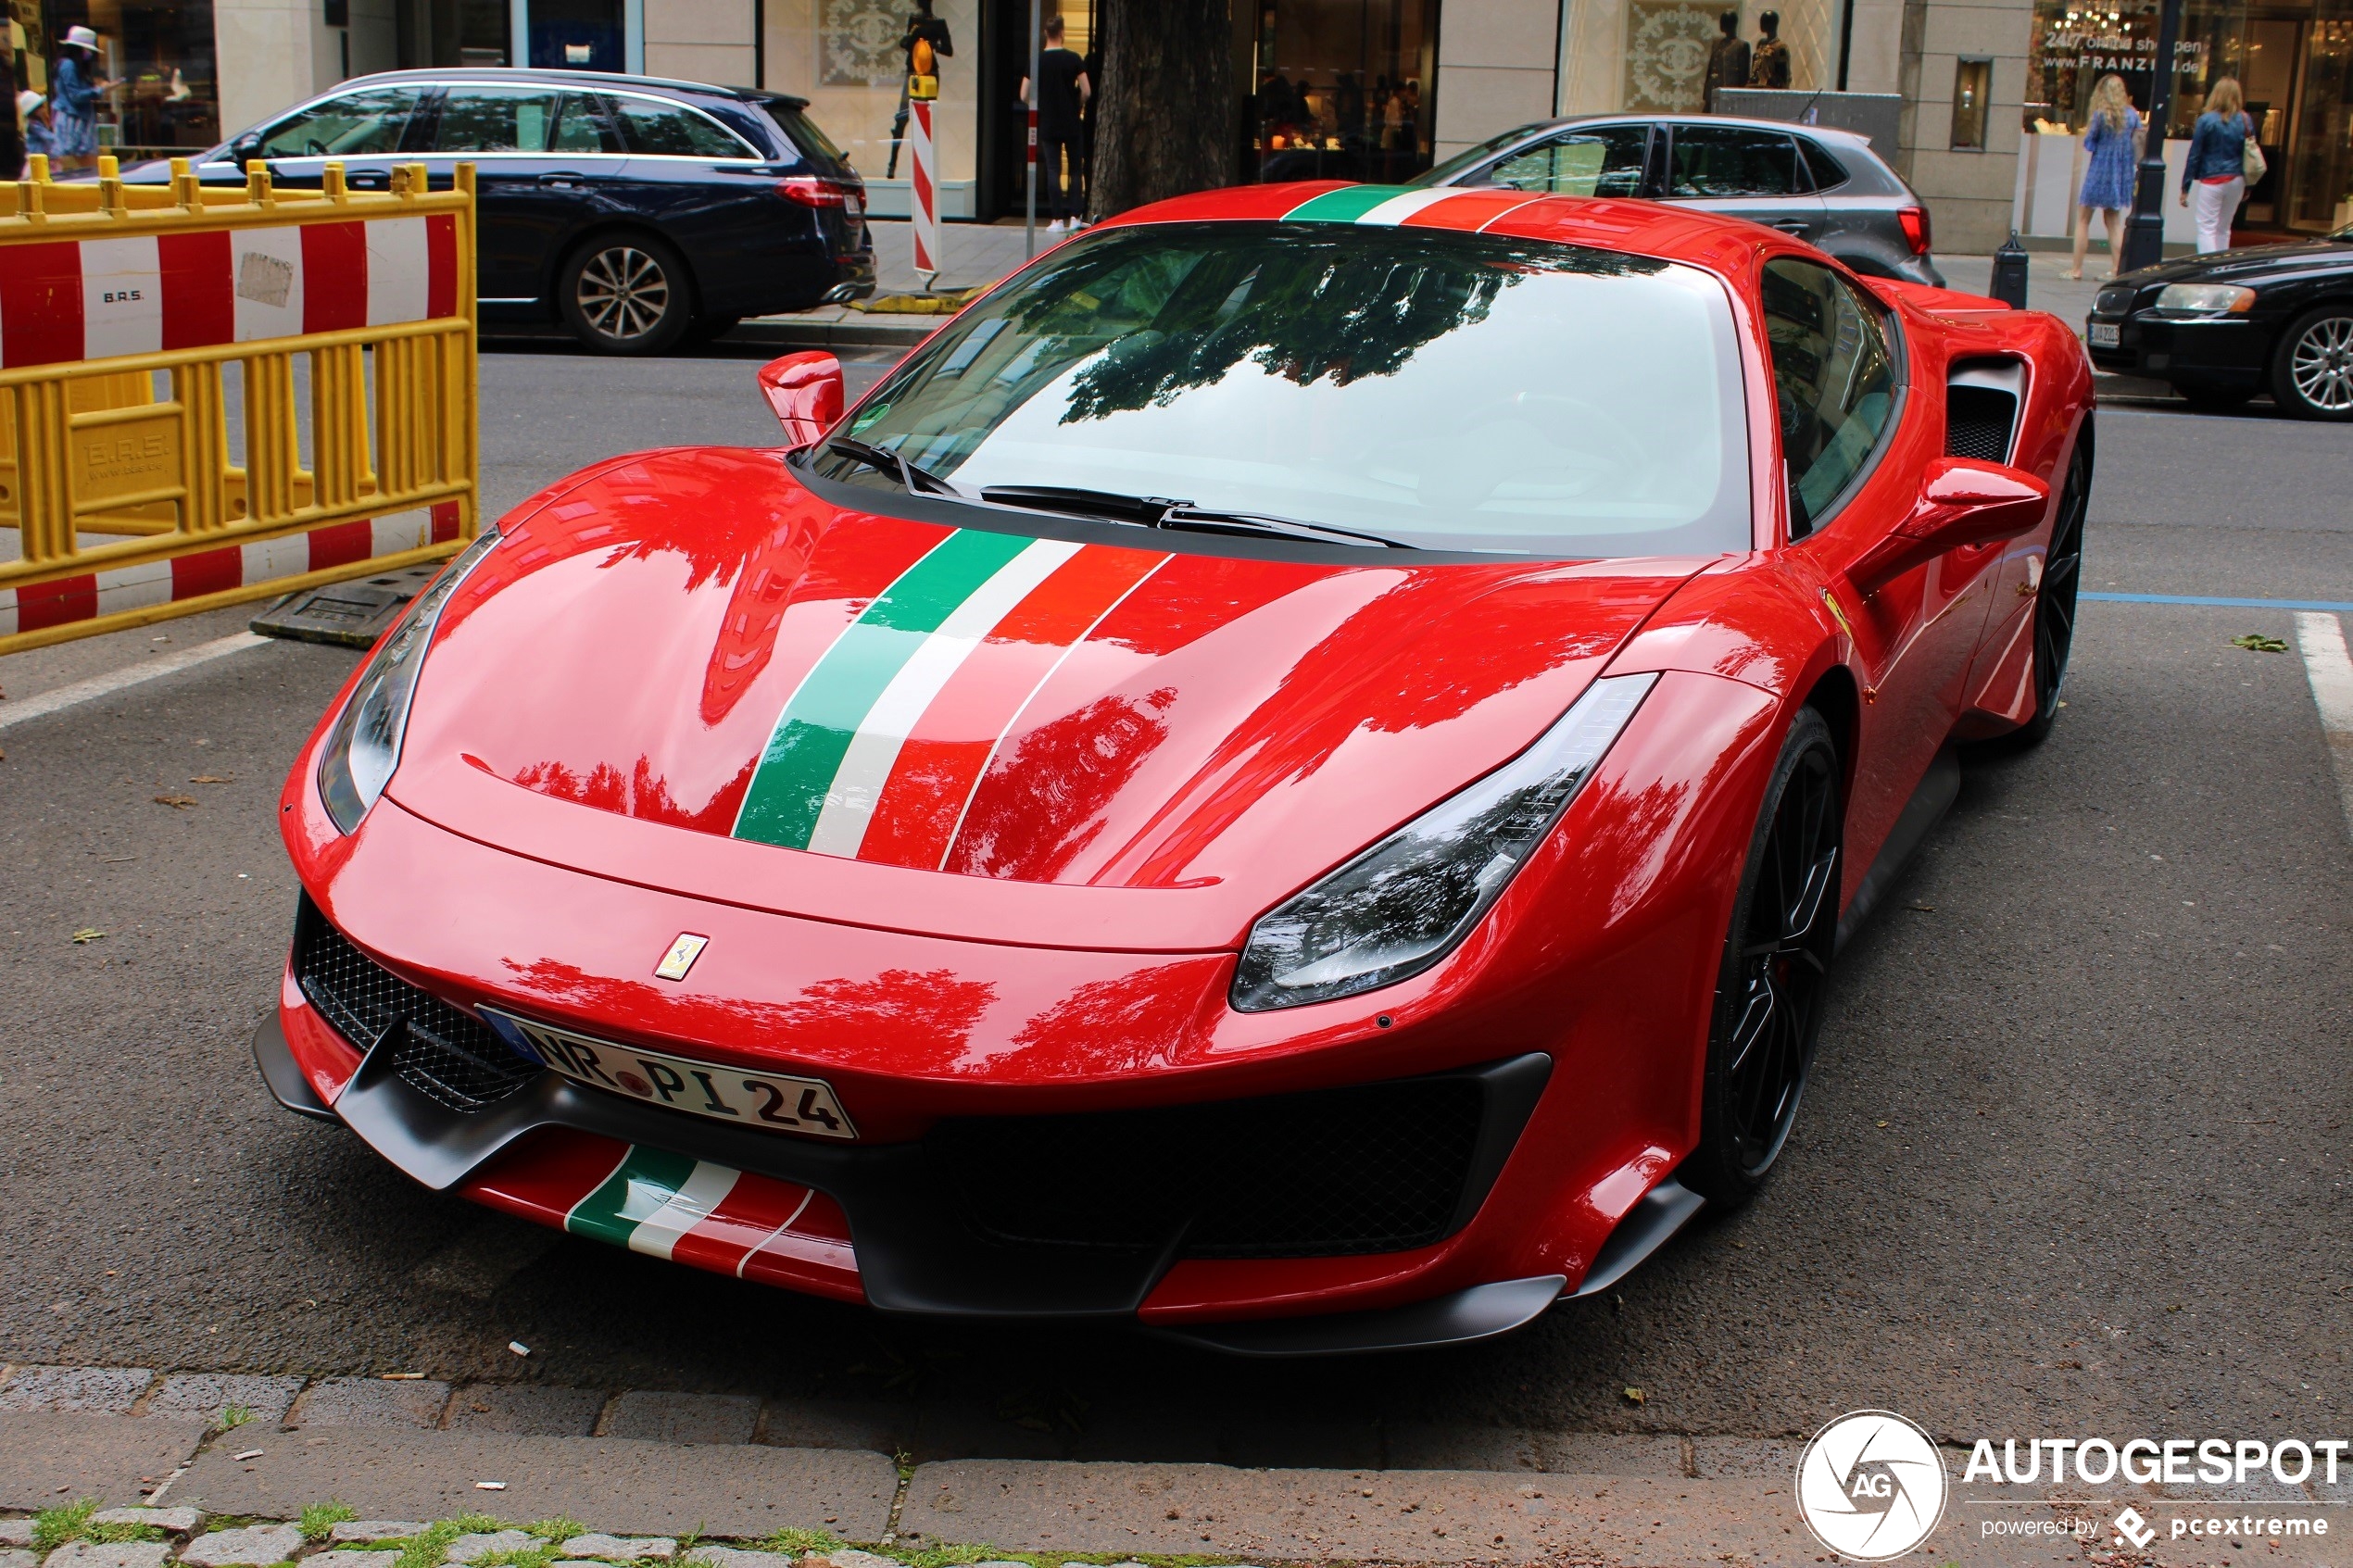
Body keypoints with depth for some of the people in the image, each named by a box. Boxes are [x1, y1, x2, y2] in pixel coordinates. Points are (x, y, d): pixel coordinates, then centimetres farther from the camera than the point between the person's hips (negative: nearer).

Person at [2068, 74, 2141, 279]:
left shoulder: (2101, 114, -12)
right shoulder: (2133, 115, 1)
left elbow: (2089, 144, -6)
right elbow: (2137, 145, 6)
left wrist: (2087, 133, 9)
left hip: (2099, 171, -5)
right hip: (2121, 175, 5)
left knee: (2083, 220, 4)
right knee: (2114, 221, 14)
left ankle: (2077, 268, 1)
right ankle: (2116, 269, 8)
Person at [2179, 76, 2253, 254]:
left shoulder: (2206, 121, -9)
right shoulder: (2245, 121, 1)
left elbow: (2194, 156, -7)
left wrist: (2185, 187, -4)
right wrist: (2248, 186, 11)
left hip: (2212, 181, -5)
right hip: (2237, 181, 5)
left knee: (2207, 229, -4)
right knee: (2224, 229, 15)